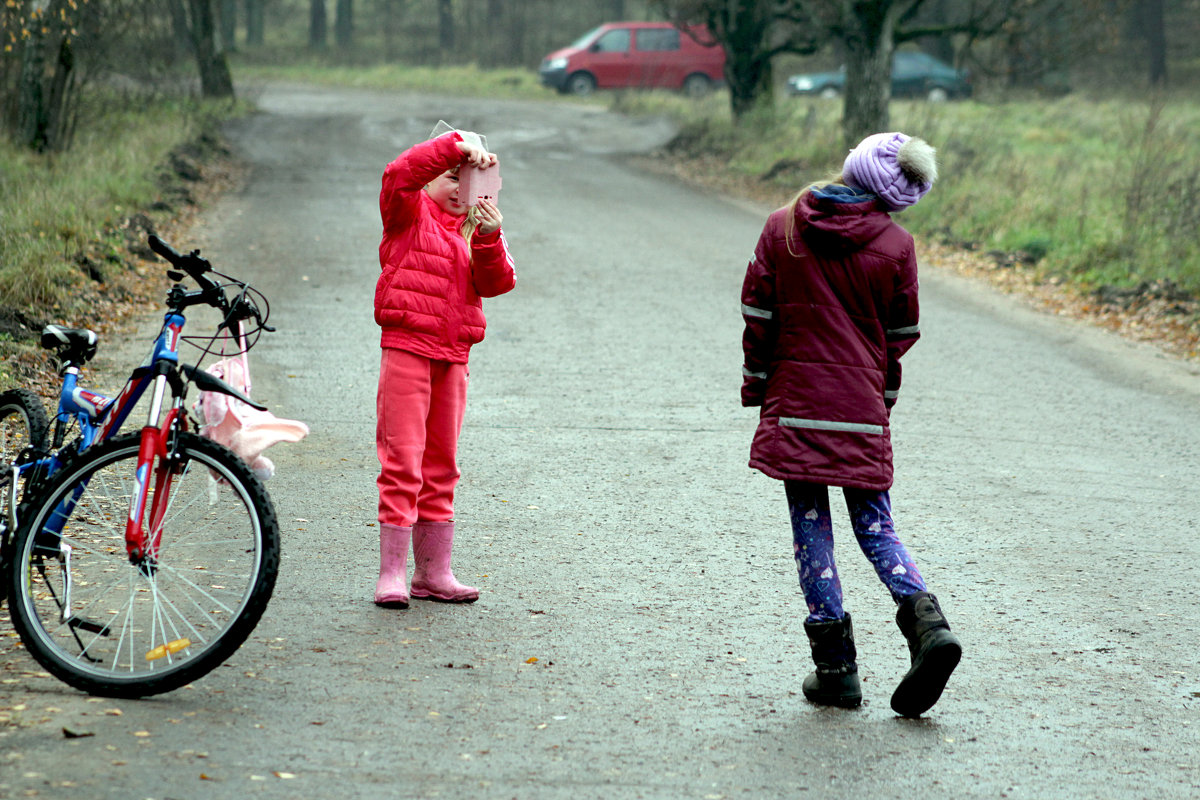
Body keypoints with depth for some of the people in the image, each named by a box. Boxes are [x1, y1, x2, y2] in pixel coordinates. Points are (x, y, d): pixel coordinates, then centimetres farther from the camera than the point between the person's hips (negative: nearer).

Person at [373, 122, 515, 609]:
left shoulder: (475, 228, 17)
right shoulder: (410, 211, 3)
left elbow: (496, 283, 2)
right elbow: (401, 173, -19)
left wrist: (489, 239, -15)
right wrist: (458, 146, -25)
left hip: (453, 355, 6)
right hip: (407, 346, -6)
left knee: (441, 464, 10)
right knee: (402, 460, -8)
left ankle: (433, 573, 16)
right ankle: (392, 573, -7)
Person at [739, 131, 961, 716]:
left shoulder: (782, 229, -3)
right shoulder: (895, 244, -3)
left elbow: (758, 316, 1)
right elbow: (901, 335, 4)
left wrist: (756, 388, 12)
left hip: (795, 404, -1)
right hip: (863, 407, 1)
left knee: (810, 526, 5)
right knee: (875, 524, 11)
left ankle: (836, 665, 3)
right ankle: (925, 621, -11)